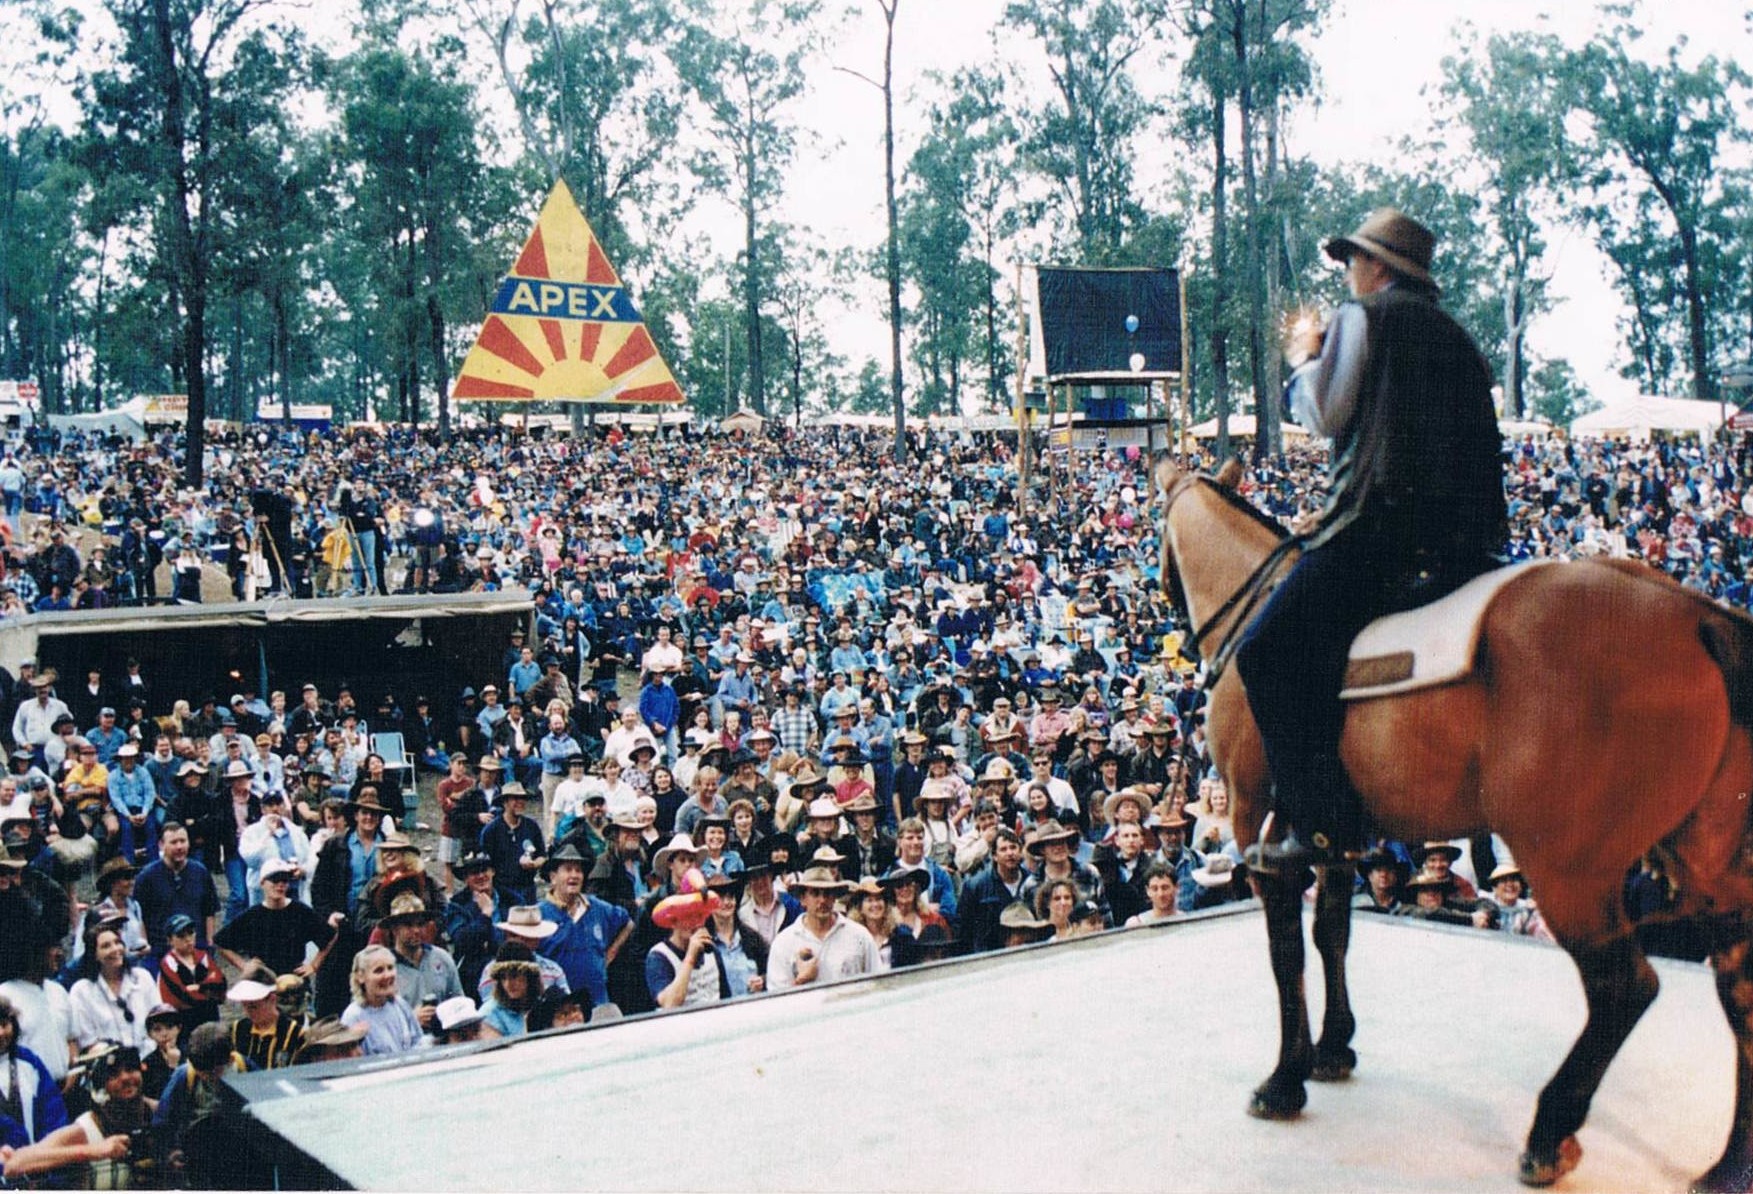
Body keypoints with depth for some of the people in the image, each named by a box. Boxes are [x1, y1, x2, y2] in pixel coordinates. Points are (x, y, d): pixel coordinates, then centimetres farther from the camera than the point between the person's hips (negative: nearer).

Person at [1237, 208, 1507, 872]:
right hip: (1463, 536, 9)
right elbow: (1477, 438, 25)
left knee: (1267, 653, -9)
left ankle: (1320, 821, -19)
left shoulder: (1362, 318, 2)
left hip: (1378, 519, -9)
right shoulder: (1456, 338, 25)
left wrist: (1304, 361, 14)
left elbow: (1324, 414, -3)